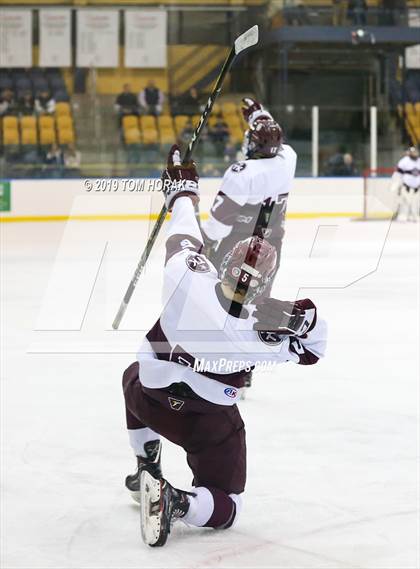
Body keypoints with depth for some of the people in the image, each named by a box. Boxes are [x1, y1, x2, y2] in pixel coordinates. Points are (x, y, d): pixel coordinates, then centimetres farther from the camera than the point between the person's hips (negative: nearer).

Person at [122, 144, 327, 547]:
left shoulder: (188, 280, -23)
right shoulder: (265, 329, -22)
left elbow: (183, 233, -2)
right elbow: (311, 349, -2)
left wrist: (183, 188, 14)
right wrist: (309, 318, -19)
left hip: (150, 399, 2)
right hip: (209, 420, -2)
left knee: (136, 378, 39)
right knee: (224, 506, 10)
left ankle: (147, 471, 37)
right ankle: (180, 503, -22)